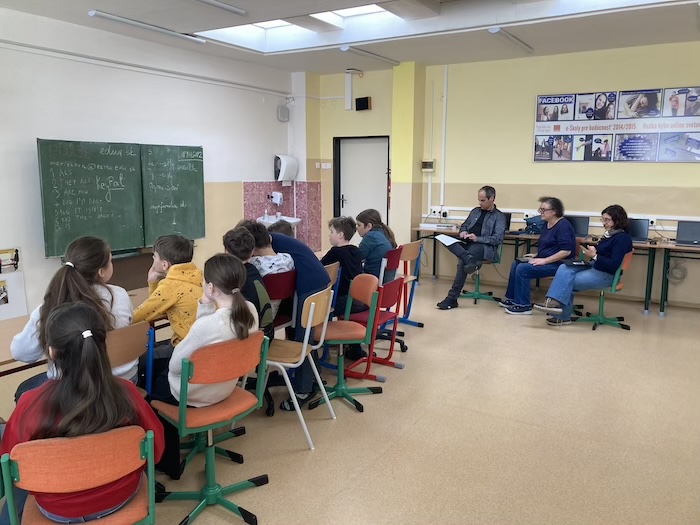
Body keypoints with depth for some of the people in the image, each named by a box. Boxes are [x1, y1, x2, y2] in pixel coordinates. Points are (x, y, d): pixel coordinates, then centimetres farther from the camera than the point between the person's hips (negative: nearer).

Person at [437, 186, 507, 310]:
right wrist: (463, 232, 4)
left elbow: (498, 239, -8)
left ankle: (452, 298, -37)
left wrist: (477, 238, -19)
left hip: (485, 248, -6)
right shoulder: (475, 211, 22)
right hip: (467, 244, 6)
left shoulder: (499, 217, 4)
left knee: (462, 261, -37)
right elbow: (464, 225, 31)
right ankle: (469, 260, -51)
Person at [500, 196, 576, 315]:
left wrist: (544, 260, -24)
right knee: (516, 263, 5)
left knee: (522, 269, -21)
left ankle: (523, 306, -13)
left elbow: (566, 251, -25)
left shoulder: (563, 226, -17)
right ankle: (512, 298, 12)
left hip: (558, 264, -10)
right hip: (546, 260, 10)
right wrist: (536, 255, 9)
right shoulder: (547, 224, 12)